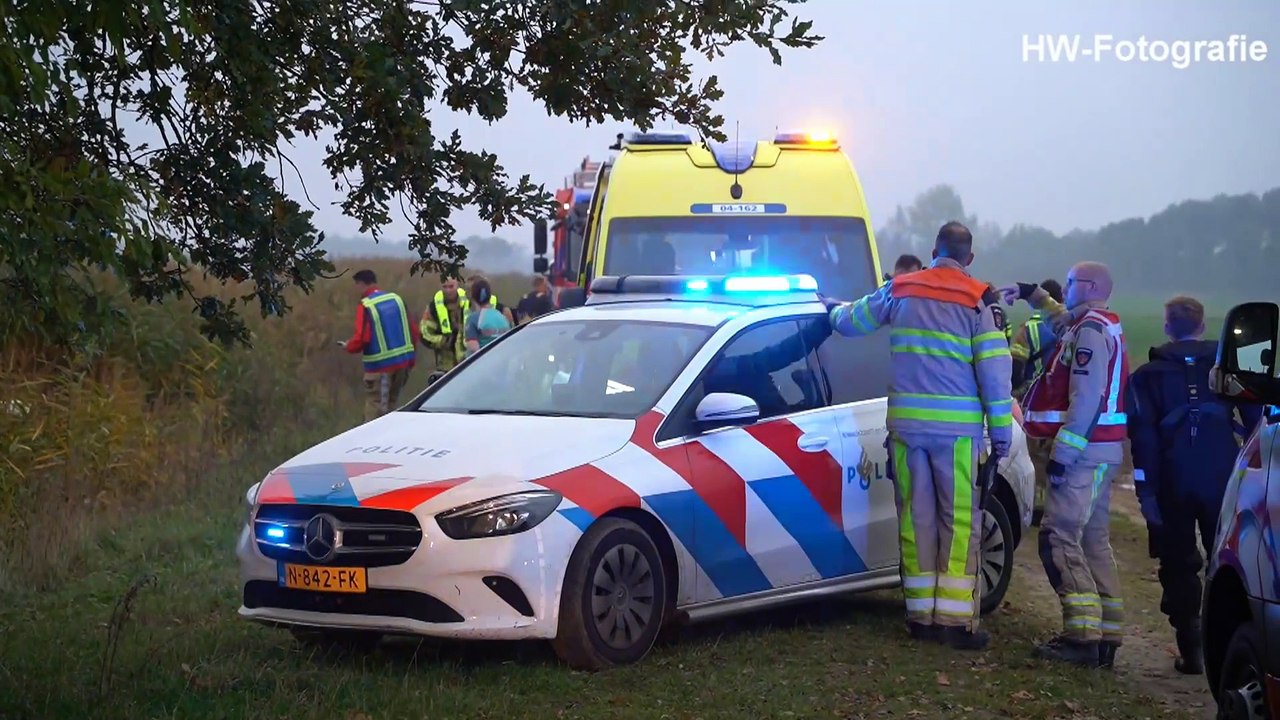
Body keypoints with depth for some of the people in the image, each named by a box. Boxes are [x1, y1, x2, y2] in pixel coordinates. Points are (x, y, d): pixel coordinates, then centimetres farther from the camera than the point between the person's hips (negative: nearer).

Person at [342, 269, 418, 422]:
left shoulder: (365, 306, -11)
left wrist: (348, 346, 3)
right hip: (403, 362, 6)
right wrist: (411, 358, 17)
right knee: (391, 406, 17)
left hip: (380, 365, -6)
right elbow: (412, 331, 8)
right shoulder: (396, 299, 7)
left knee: (375, 408, -3)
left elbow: (362, 339, -18)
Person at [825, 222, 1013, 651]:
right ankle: (956, 619, -2)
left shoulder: (899, 290, 8)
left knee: (916, 516, 9)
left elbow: (849, 322, 21)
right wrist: (1001, 429, -1)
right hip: (957, 424, -4)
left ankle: (920, 615, 12)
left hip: (906, 422, 4)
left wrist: (835, 311, 44)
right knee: (960, 520, 0)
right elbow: (995, 369, -6)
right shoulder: (978, 299, -3)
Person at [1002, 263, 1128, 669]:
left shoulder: (1090, 329, -13)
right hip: (1103, 449, 10)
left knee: (1059, 538, -13)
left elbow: (1086, 399, -22)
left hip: (1084, 450, -10)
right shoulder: (1104, 326, 18)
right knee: (1094, 540, 12)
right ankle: (1105, 635, 13)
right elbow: (1065, 323, 45)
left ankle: (1083, 635, -18)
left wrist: (1062, 453, -23)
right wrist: (1036, 296, 41)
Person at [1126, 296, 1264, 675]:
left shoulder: (1148, 375, 4)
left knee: (1179, 565, 6)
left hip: (1172, 483, -1)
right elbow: (1255, 419, 3)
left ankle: (1190, 650, 2)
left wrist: (1145, 487, -4)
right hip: (1223, 479, 1)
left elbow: (1143, 435, -3)